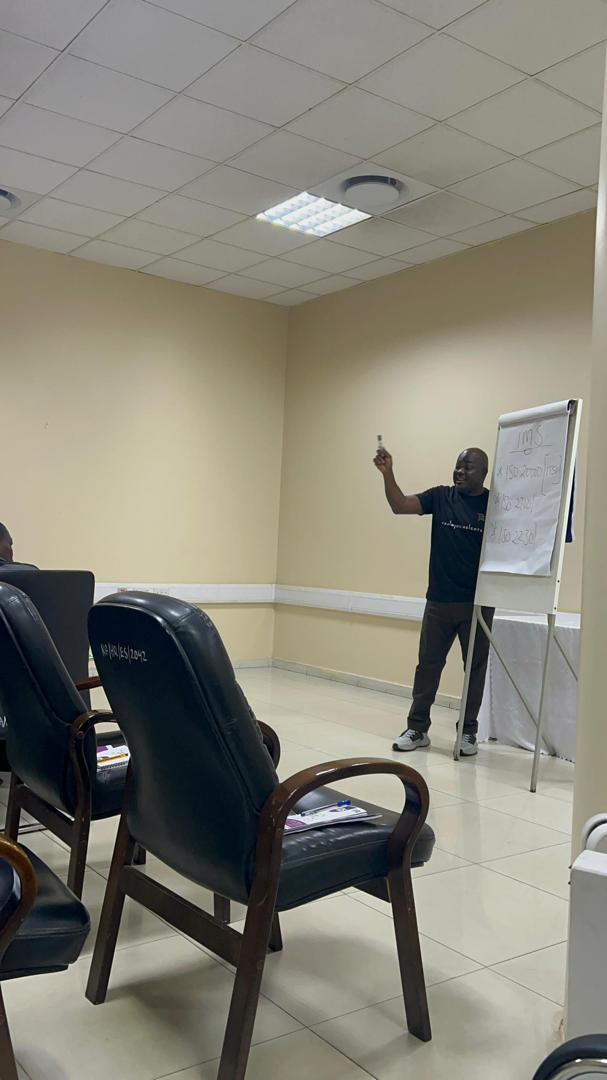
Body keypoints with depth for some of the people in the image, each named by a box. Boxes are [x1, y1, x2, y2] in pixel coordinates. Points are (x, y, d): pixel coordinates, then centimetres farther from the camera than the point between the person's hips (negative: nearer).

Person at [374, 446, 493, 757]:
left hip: (478, 603, -1)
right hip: (439, 601, 2)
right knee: (428, 665, 8)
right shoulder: (440, 497, 3)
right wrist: (387, 473, -21)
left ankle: (468, 732, 21)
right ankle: (417, 728, 19)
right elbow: (400, 506, -8)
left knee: (475, 667, 8)